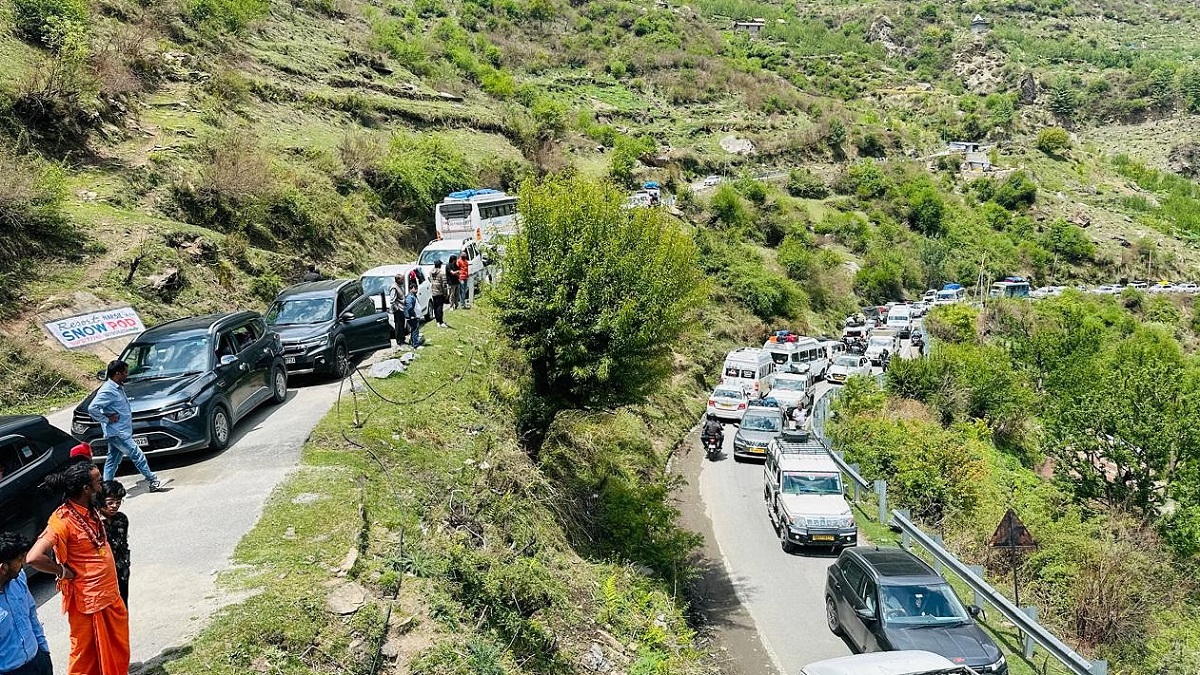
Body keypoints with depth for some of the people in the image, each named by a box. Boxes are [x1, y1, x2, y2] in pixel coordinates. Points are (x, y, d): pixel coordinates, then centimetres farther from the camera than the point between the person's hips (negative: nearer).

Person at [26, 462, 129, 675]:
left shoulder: (90, 511, 3)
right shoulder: (63, 520, -22)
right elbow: (34, 557, -32)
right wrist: (63, 572, -18)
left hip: (109, 595, 8)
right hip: (87, 601, -8)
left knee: (117, 650, 21)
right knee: (87, 655, 9)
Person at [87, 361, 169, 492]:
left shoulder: (118, 388, 12)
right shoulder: (107, 391, -18)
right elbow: (92, 408, -24)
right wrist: (106, 419, -17)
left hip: (122, 431, 10)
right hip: (117, 433, -10)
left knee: (112, 461, 14)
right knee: (137, 455, -6)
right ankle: (153, 482, -1)